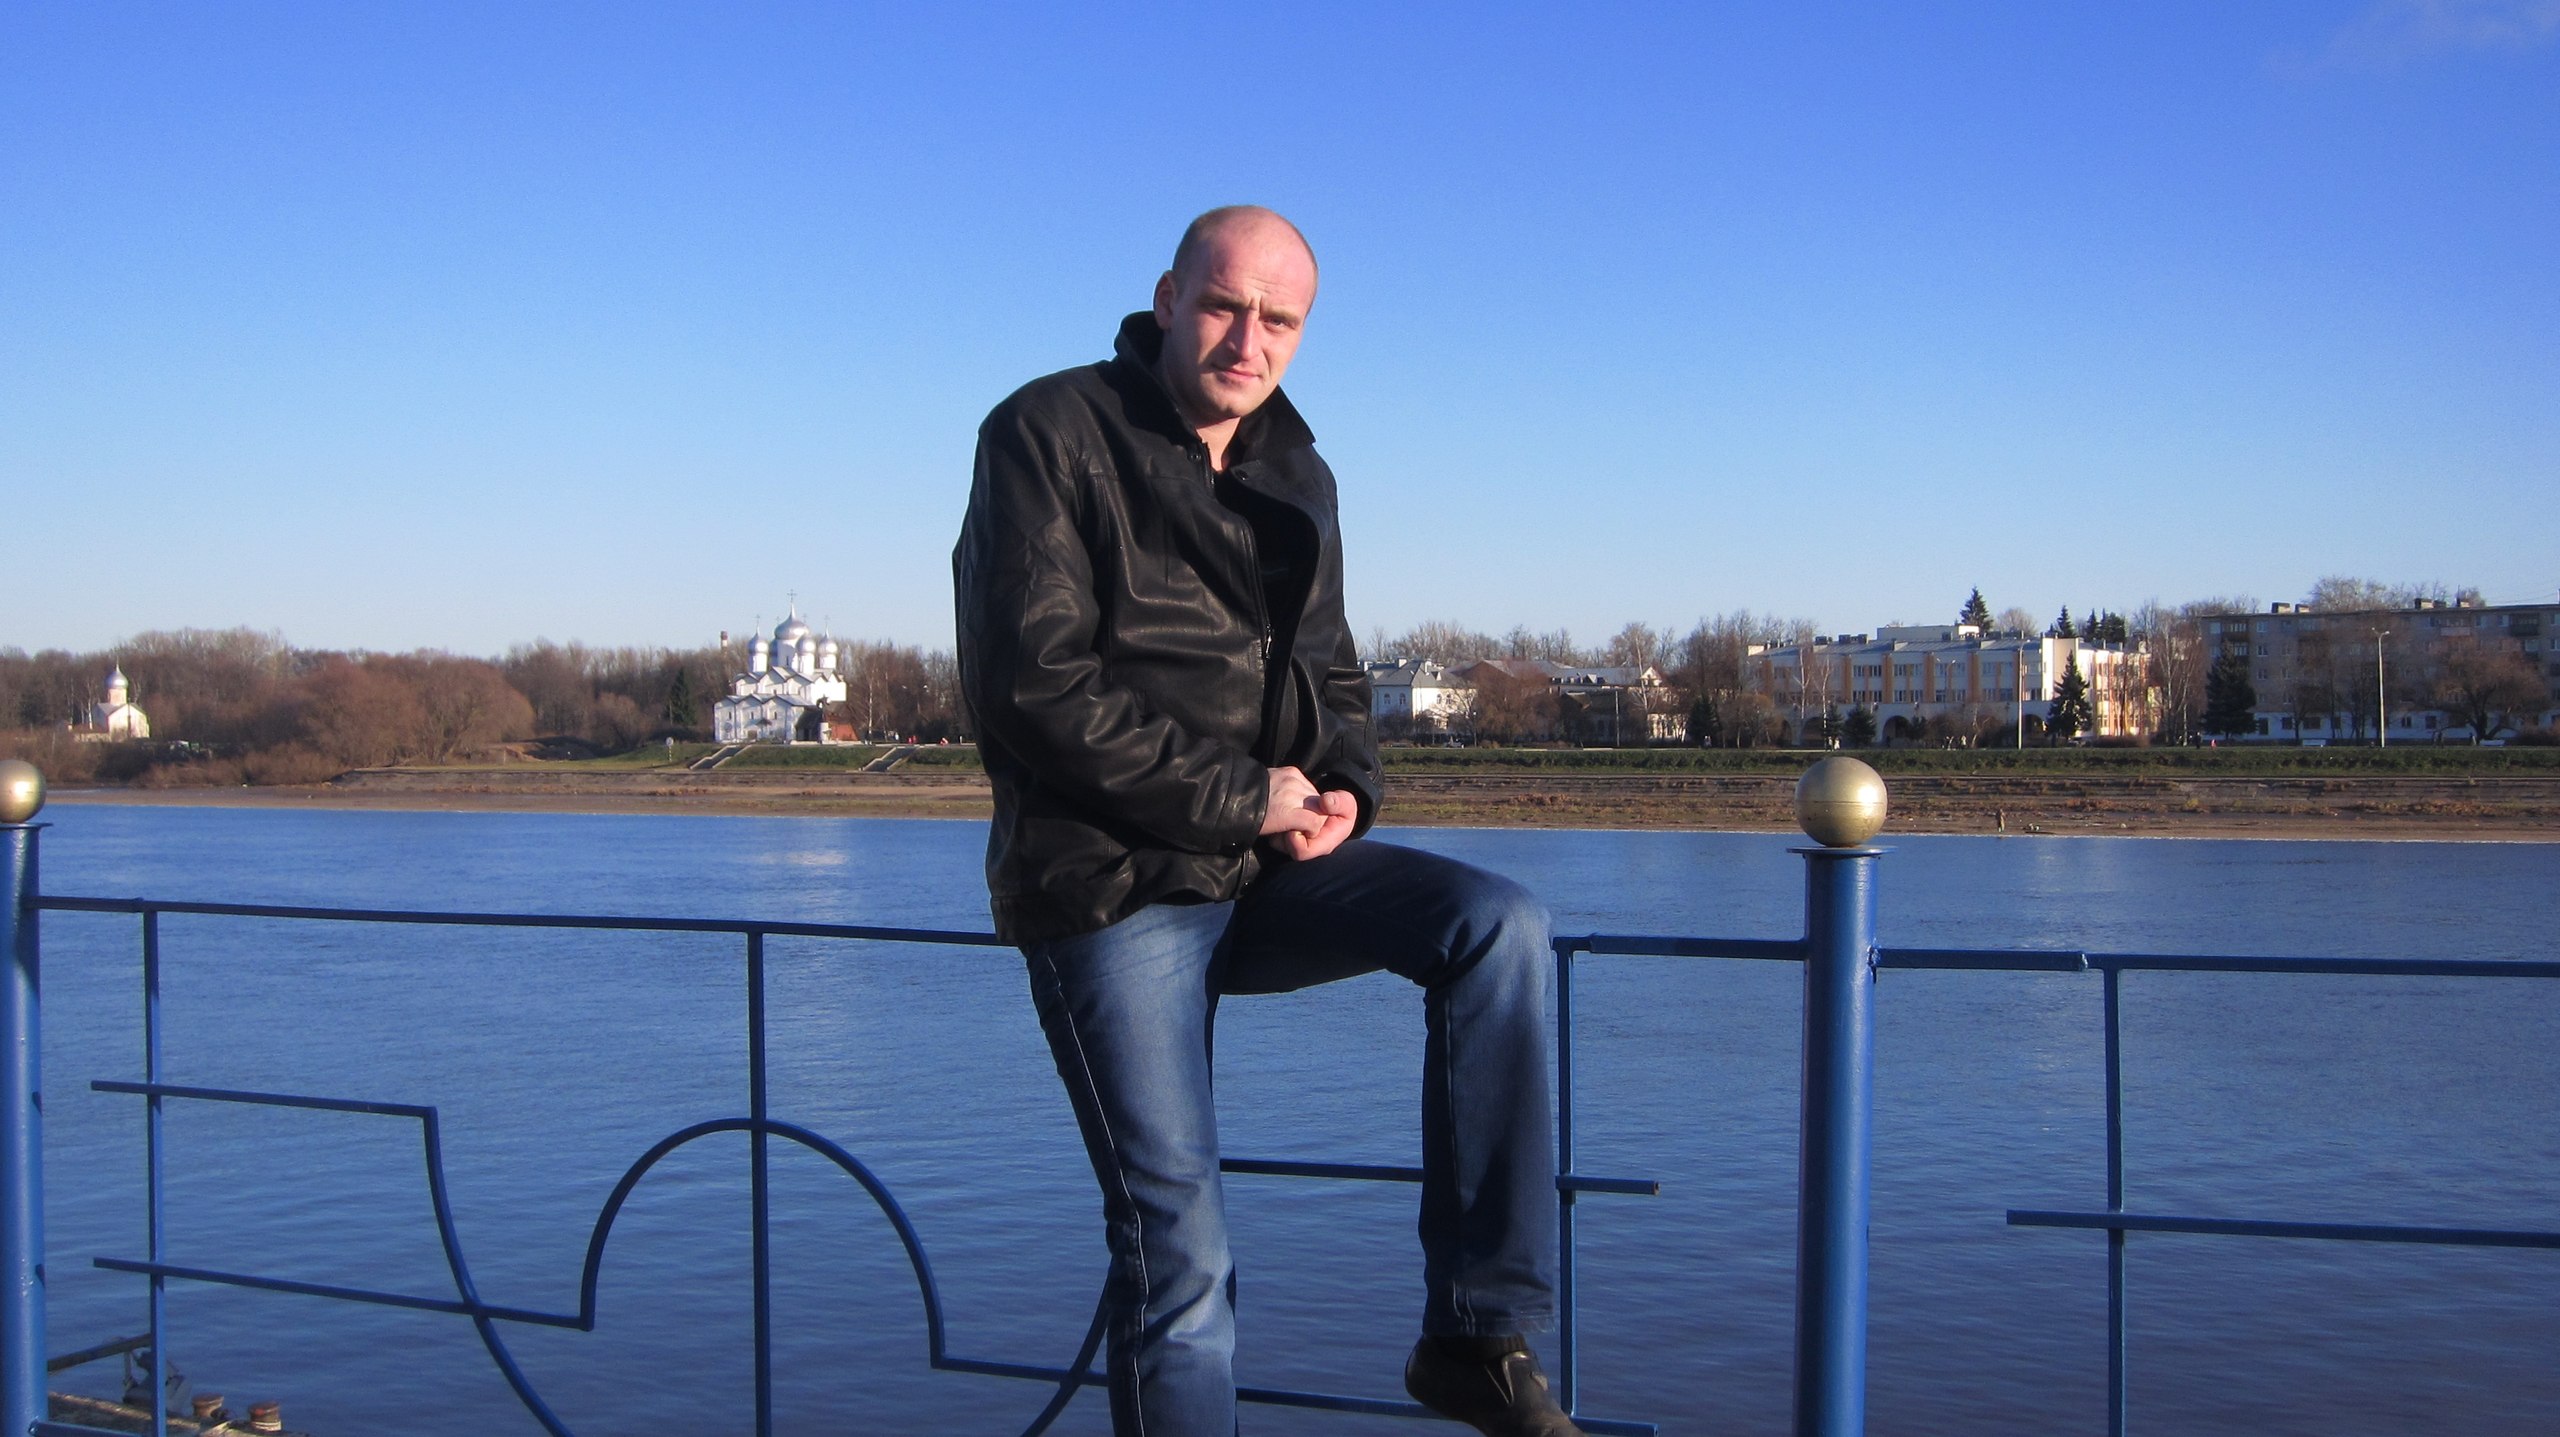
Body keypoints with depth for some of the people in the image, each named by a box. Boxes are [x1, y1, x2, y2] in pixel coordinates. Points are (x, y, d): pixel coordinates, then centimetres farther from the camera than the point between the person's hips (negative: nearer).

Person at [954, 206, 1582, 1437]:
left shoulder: (1298, 479, 14)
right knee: (1177, 1249, -5)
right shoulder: (1051, 435, -6)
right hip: (1113, 885, -5)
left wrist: (1342, 790, -4)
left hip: (1266, 867, 6)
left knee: (1498, 927, -19)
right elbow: (1032, 687, -16)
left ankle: (1478, 1337, -14)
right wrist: (1244, 797, -16)